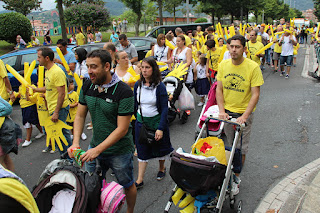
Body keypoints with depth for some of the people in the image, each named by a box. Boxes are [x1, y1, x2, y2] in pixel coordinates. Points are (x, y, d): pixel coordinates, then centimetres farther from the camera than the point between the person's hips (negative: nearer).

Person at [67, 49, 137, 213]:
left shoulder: (124, 92, -22)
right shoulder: (87, 86, -3)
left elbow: (122, 129, -23)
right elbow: (80, 116, 3)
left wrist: (98, 150, -26)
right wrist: (75, 143, -10)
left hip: (119, 151, -5)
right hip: (95, 147, 5)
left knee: (128, 185, 16)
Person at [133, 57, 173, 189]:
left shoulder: (159, 86, -15)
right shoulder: (138, 85, -2)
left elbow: (164, 109, -16)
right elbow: (135, 105, 8)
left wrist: (160, 128, -20)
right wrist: (137, 119, 9)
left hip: (157, 121, -3)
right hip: (141, 122, 3)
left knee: (159, 147, 16)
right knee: (142, 150, 8)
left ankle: (161, 169, 43)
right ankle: (140, 180, 15)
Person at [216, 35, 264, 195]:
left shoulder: (253, 67, -14)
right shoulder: (223, 65, -2)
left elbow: (255, 94, -14)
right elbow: (219, 89, 1)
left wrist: (244, 116, -23)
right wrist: (221, 110, -10)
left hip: (244, 113, -3)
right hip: (227, 111, 3)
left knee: (241, 149, 6)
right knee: (228, 146, 14)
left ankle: (236, 178, 21)